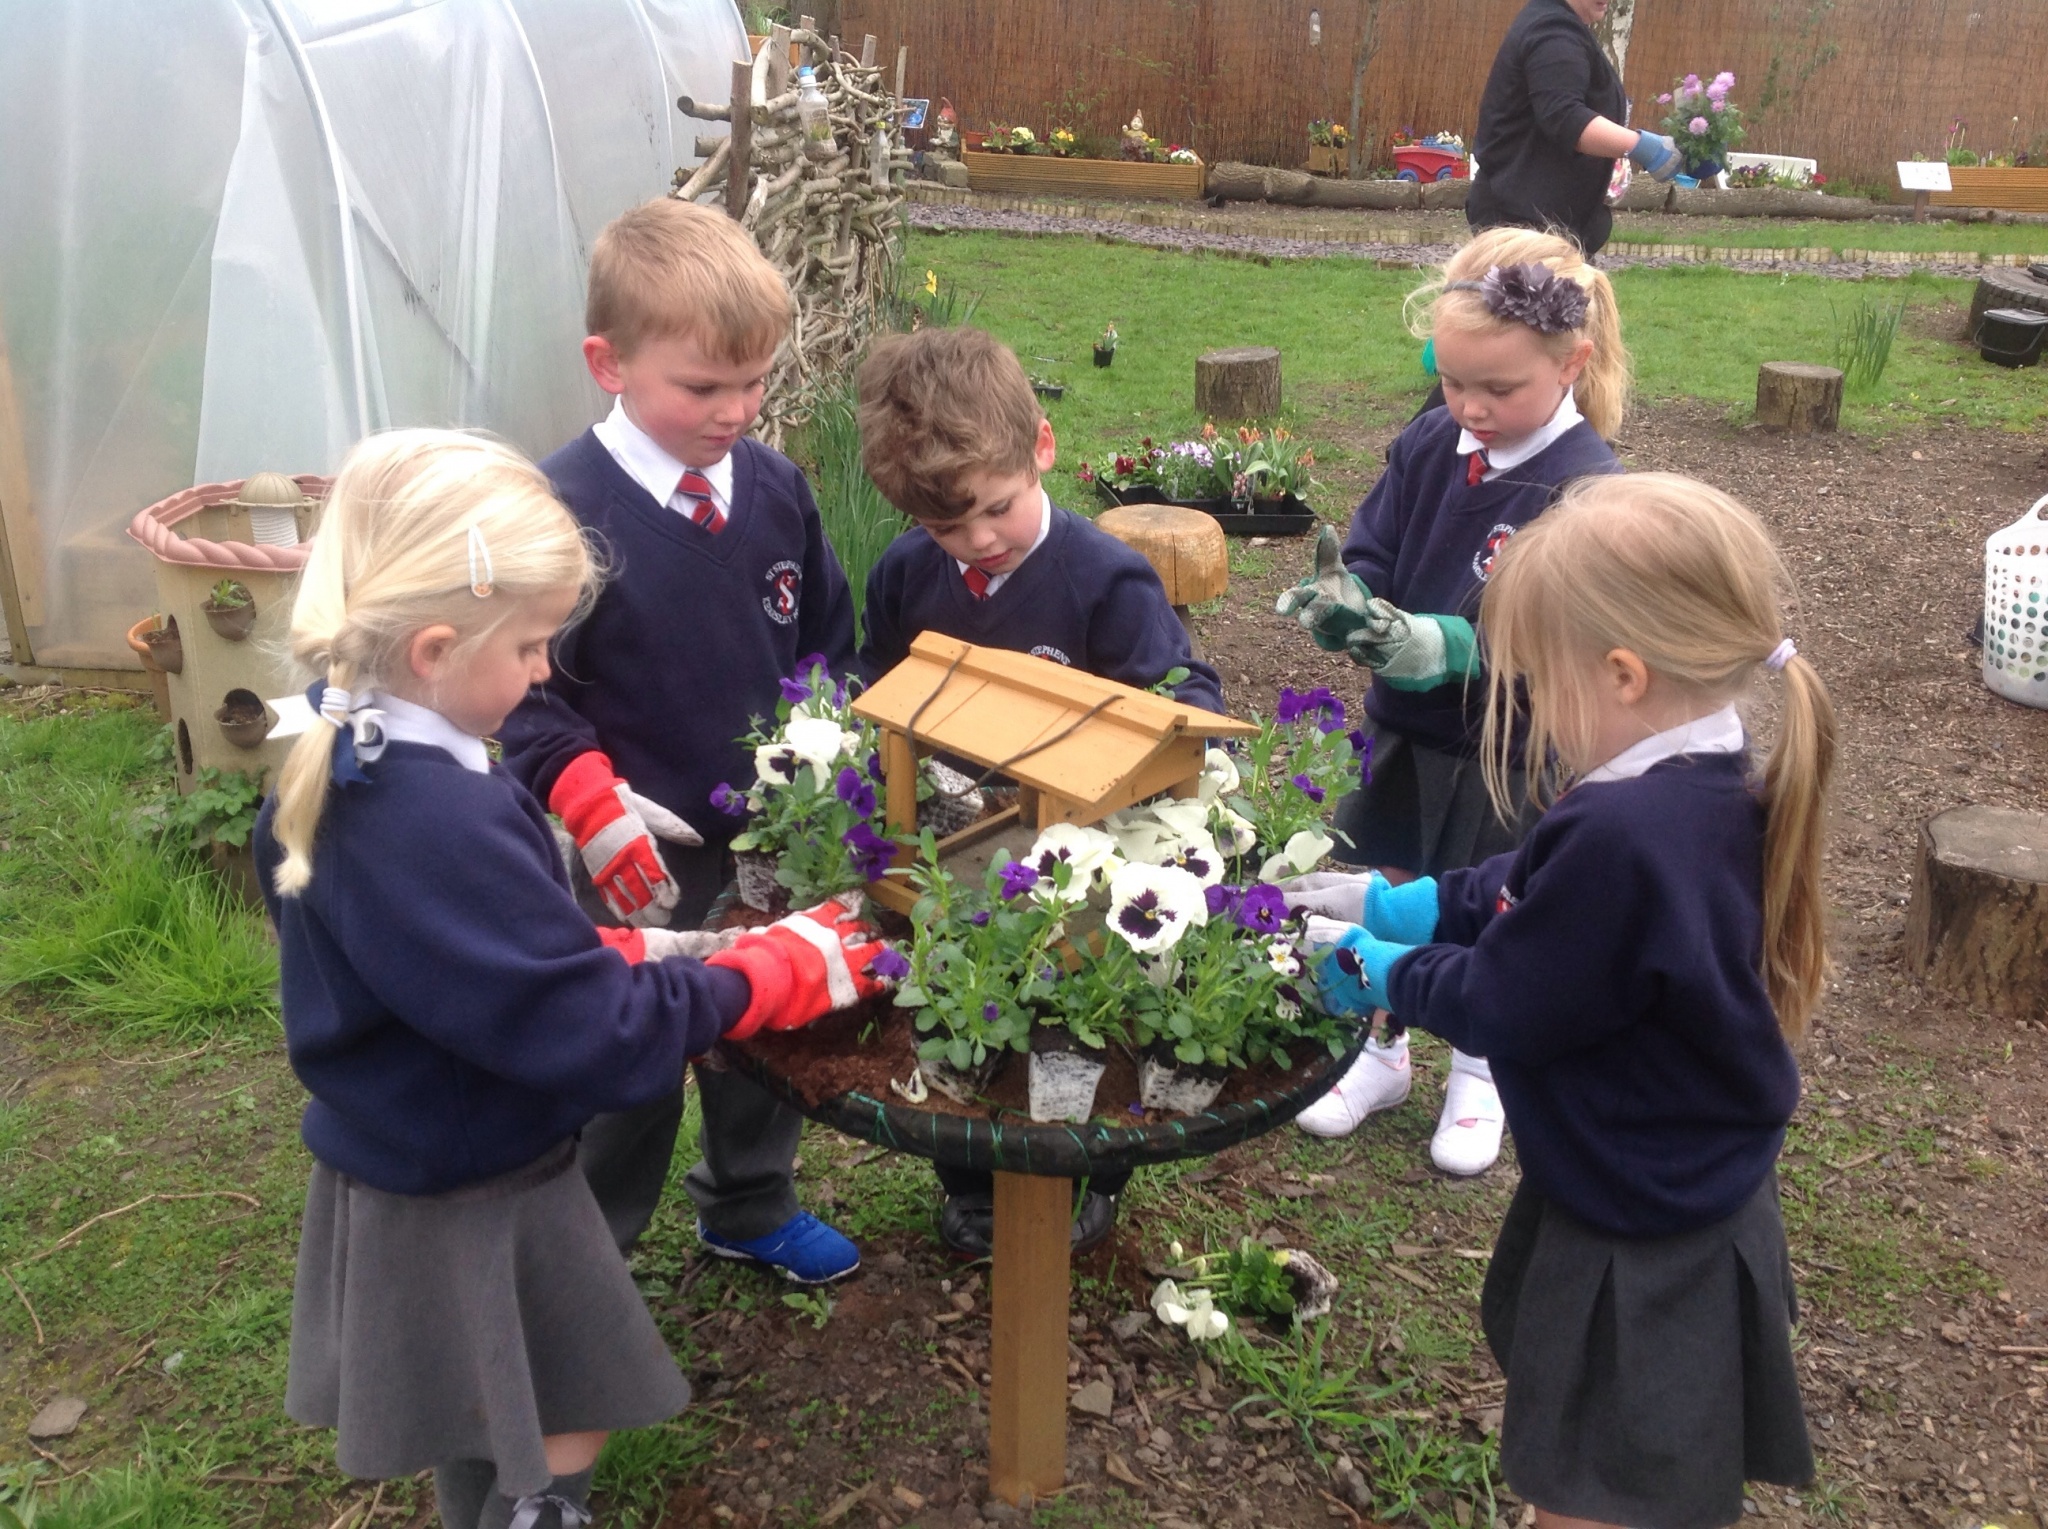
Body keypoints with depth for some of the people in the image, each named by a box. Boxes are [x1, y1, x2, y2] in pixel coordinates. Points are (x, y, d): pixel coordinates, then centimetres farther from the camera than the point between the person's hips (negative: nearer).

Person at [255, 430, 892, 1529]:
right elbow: (598, 1041, -31)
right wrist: (777, 973, -18)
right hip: (465, 1214, -10)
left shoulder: (340, 767, -4)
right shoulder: (442, 823, -36)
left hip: (394, 1165, 10)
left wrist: (631, 953, -2)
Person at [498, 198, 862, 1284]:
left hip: (774, 835, 6)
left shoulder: (774, 487, -1)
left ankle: (751, 1207, 48)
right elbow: (520, 688, -16)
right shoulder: (564, 508, -19)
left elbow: (826, 640, 11)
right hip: (643, 856, -5)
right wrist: (591, 798, -27)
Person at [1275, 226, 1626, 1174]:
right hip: (1407, 727, 5)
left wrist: (1438, 646, -40)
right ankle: (1382, 1054, 40)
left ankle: (1479, 1077, 38)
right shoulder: (1428, 448, -5)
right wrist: (1342, 598, -24)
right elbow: (1371, 555, -2)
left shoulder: (1584, 489, -22)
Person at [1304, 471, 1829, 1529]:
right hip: (1694, 1212, 9)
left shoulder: (1622, 836, -35)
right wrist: (1399, 905, 5)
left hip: (1638, 1256, -9)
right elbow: (1536, 897, 9)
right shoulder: (1716, 799, -5)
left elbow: (1498, 1005, -22)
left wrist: (1379, 970, -6)